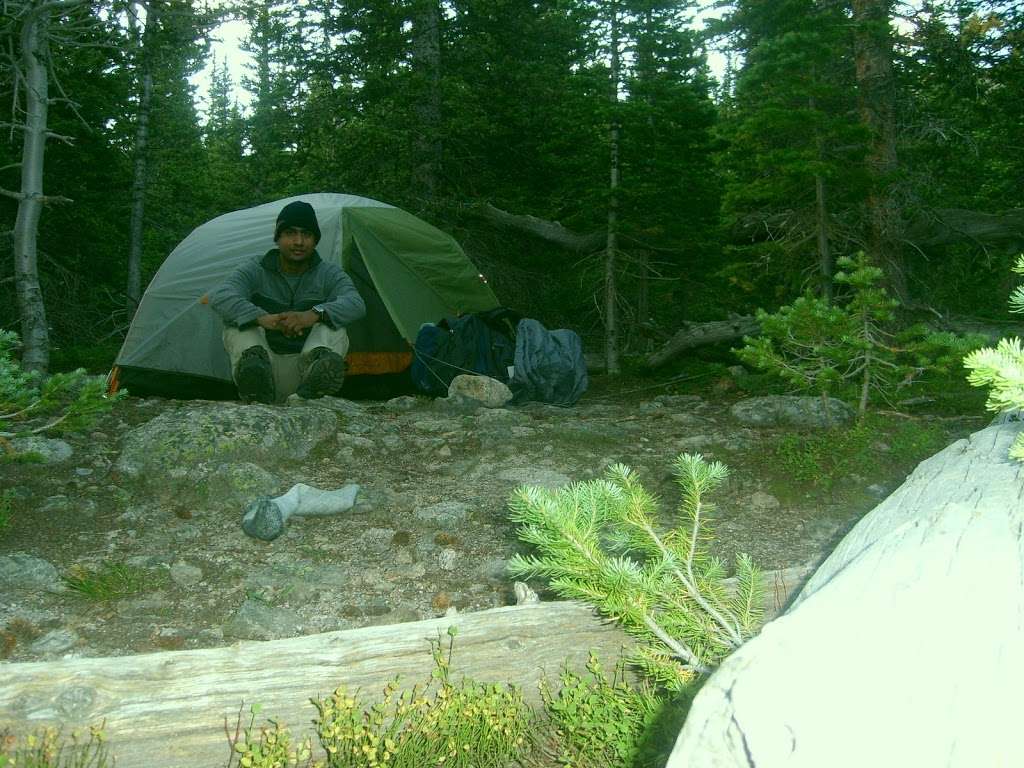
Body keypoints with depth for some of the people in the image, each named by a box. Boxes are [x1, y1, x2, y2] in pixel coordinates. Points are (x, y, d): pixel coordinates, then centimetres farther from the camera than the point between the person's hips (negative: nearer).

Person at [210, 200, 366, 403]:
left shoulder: (329, 274, 3)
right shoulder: (256, 271, 2)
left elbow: (355, 304, -19)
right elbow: (220, 296, -18)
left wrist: (314, 314, -39)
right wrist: (262, 318, -38)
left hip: (303, 371, 0)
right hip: (269, 369, 0)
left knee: (332, 323, -23)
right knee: (237, 322, -21)